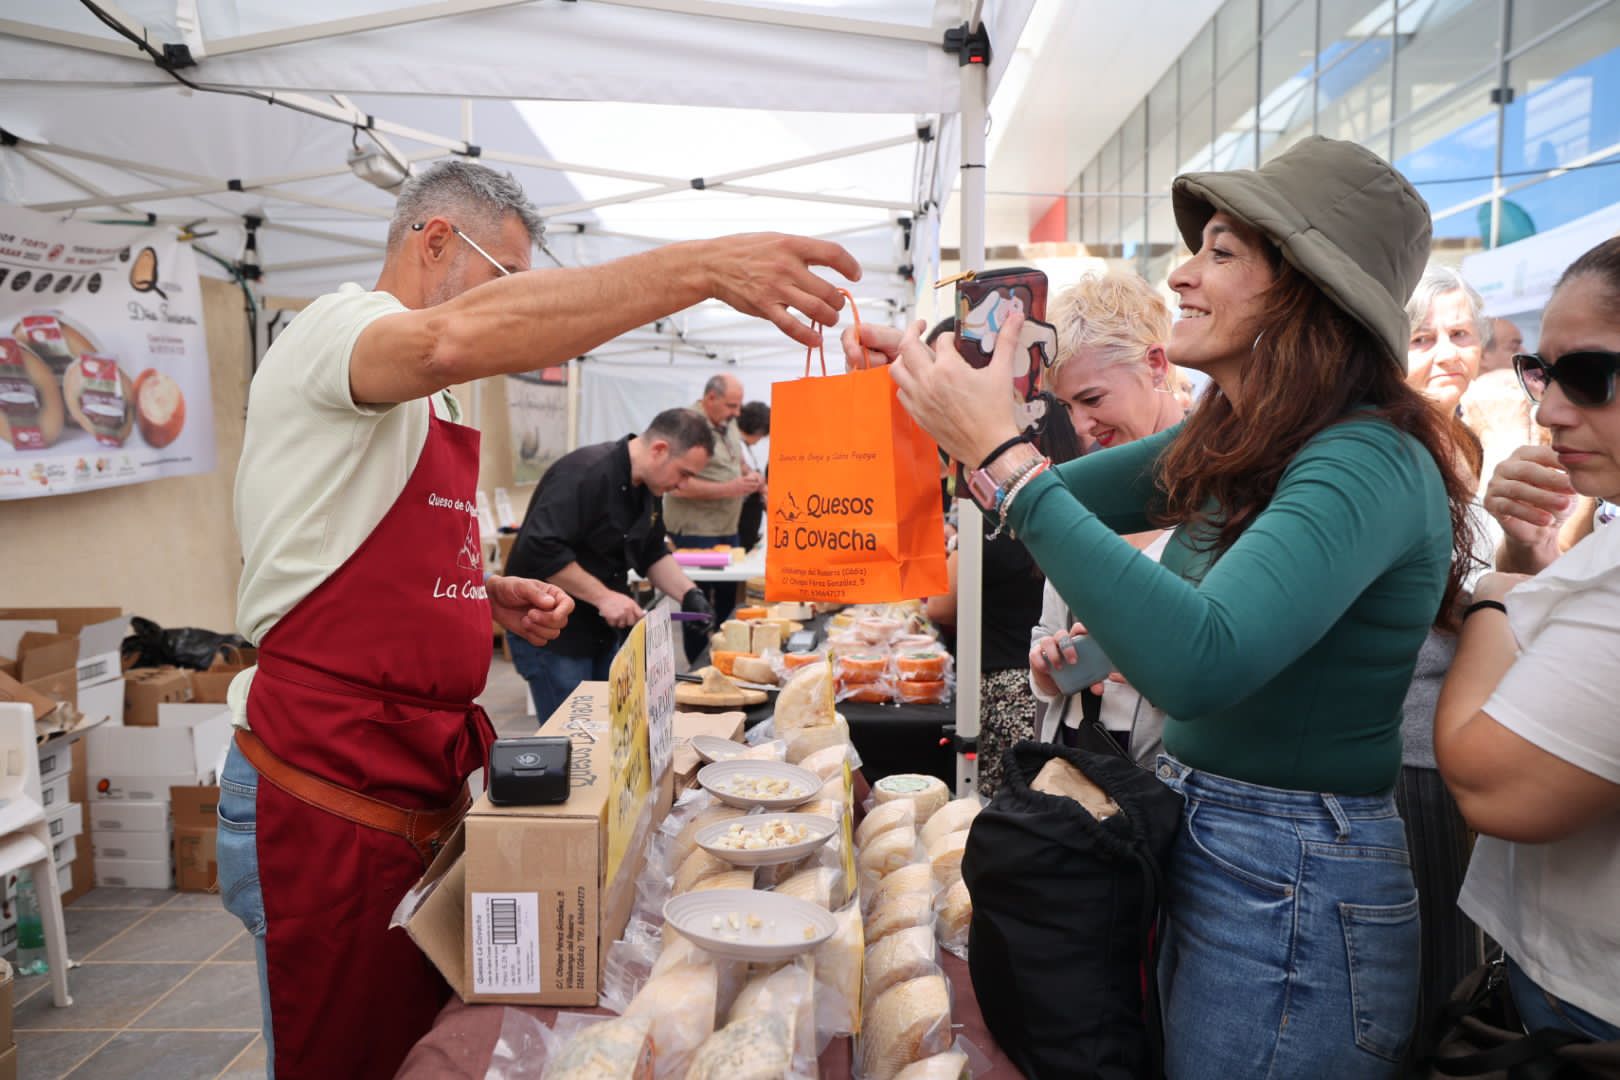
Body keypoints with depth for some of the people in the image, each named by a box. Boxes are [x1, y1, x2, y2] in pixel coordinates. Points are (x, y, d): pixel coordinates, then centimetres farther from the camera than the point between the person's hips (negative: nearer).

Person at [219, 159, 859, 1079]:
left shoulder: (428, 404, 17)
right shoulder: (335, 327, -12)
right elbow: (458, 337, -37)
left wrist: (495, 597, 7)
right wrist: (701, 266, -40)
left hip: (426, 784, 8)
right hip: (333, 796, -8)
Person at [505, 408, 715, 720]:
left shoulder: (645, 486, 5)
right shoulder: (585, 474, -24)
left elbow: (652, 553, 13)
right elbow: (539, 549, -32)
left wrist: (689, 594, -3)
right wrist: (603, 596, -28)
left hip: (603, 630, 9)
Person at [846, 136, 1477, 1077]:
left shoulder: (1369, 464, -23)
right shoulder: (1231, 442, 3)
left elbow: (1197, 664, -38)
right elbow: (1062, 499, 12)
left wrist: (1005, 452, -34)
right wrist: (917, 388, -2)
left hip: (1296, 894, -8)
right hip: (1204, 847, 8)